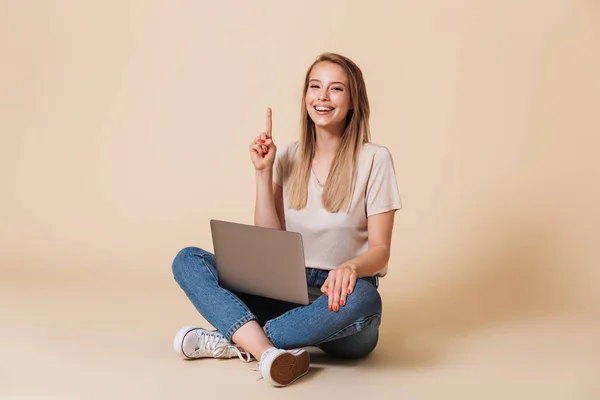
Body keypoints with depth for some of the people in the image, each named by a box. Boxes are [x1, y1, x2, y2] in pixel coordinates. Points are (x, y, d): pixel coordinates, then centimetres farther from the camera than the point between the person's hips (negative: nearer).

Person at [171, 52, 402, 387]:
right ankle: (266, 351, -36)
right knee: (188, 260, -13)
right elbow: (269, 243, 3)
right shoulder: (288, 157, 8)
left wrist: (350, 267, -29)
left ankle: (235, 341, -23)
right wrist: (263, 172, -5)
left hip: (339, 296, -3)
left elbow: (380, 250, -7)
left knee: (363, 297, -40)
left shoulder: (374, 159, -4)